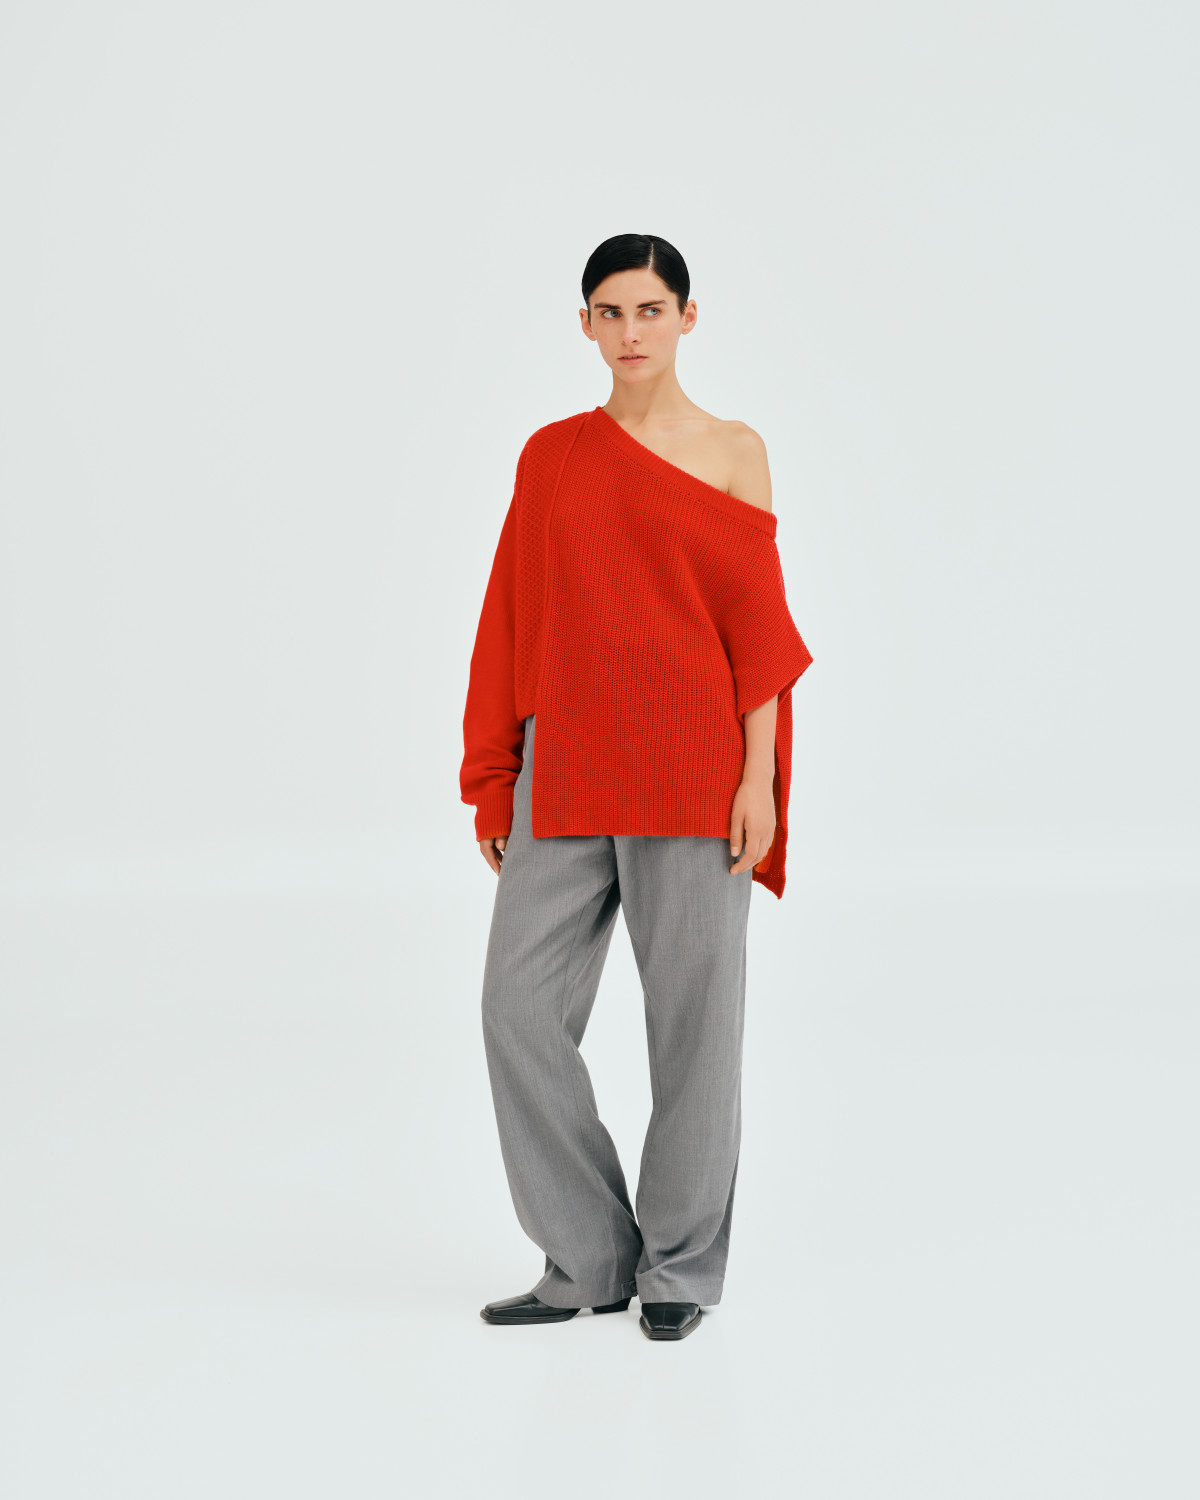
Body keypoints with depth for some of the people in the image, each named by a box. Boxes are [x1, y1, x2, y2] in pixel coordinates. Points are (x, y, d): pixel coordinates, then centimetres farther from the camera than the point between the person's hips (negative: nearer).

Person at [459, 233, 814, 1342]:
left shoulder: (733, 453, 3)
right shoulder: (551, 456, 11)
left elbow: (758, 625, 0)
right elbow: (515, 625, 12)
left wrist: (758, 779, -8)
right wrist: (495, 780, 9)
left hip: (690, 766, -3)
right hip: (565, 772, 3)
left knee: (692, 1013, 2)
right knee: (520, 1010, -2)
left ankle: (682, 1265, 17)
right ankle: (589, 1260, 13)